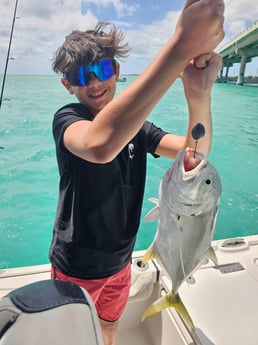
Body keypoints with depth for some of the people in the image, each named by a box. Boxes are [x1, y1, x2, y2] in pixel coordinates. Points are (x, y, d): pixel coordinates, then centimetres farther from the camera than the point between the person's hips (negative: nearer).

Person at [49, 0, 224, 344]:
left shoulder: (135, 124, -5)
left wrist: (199, 94, -39)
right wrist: (180, 46, -48)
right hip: (75, 267, -4)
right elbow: (100, 145, -45)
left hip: (119, 262, 4)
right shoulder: (67, 119, -20)